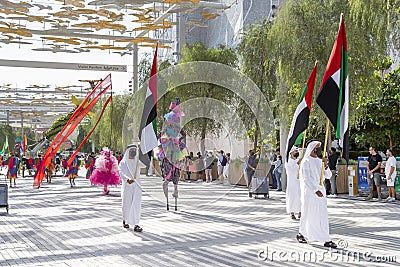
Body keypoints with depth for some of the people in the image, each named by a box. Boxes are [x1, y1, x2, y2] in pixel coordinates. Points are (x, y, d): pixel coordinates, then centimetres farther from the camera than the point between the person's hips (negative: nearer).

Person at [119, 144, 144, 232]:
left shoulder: (137, 162, 9)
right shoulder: (123, 163, 0)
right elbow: (121, 173, -15)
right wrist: (127, 179, -32)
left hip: (137, 187, 2)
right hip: (127, 187, -2)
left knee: (137, 205, -6)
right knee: (126, 204, 8)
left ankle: (136, 225, -8)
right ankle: (125, 220, 32)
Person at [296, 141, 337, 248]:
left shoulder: (320, 161, 13)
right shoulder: (306, 162, -9)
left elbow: (328, 175, 8)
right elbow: (306, 178, -17)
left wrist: (325, 165, -10)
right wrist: (316, 190, -26)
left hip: (320, 190, 6)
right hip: (309, 191, -6)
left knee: (323, 216, 0)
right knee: (308, 214, 6)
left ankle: (326, 240, -3)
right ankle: (301, 234, 27)